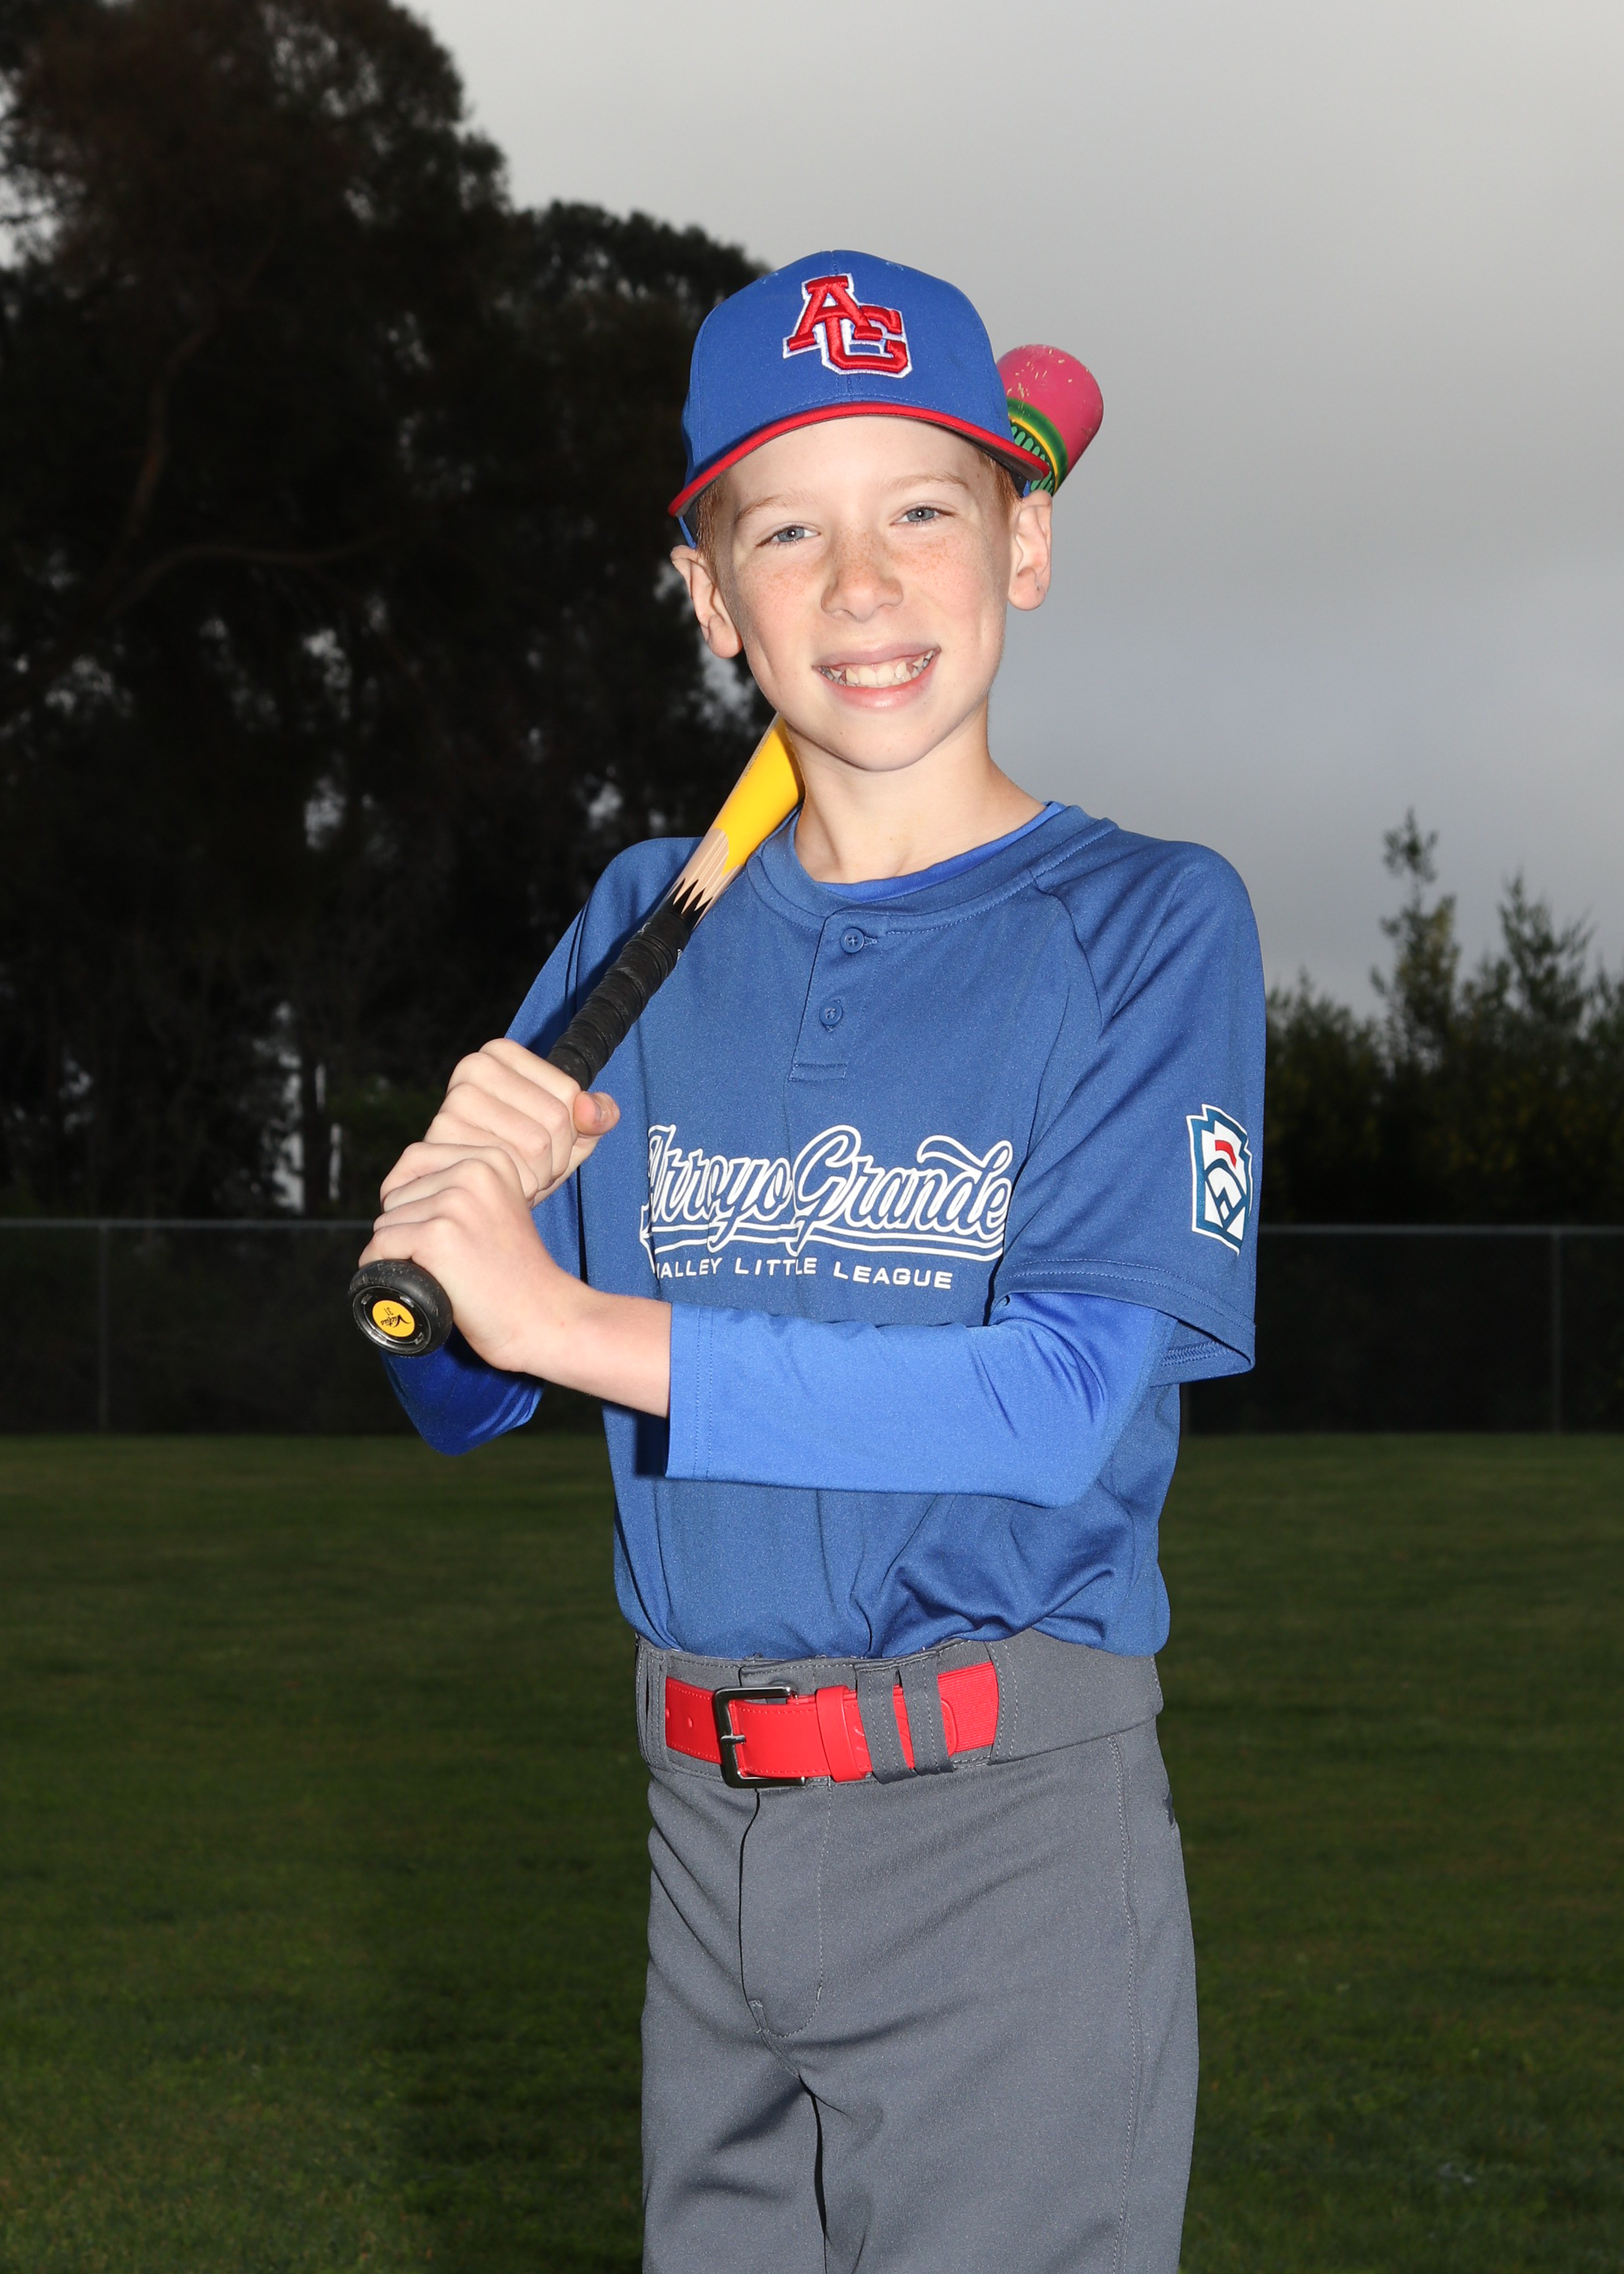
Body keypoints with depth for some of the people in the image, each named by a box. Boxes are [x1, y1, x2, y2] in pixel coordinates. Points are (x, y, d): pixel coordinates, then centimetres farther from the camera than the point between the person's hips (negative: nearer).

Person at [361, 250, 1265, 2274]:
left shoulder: (1146, 923, -5)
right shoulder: (653, 926, 10)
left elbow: (1073, 1399, -18)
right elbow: (456, 1396, 10)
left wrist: (581, 1322, -20)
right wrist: (455, 1191, -13)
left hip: (1013, 1826, -5)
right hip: (704, 1826, 5)